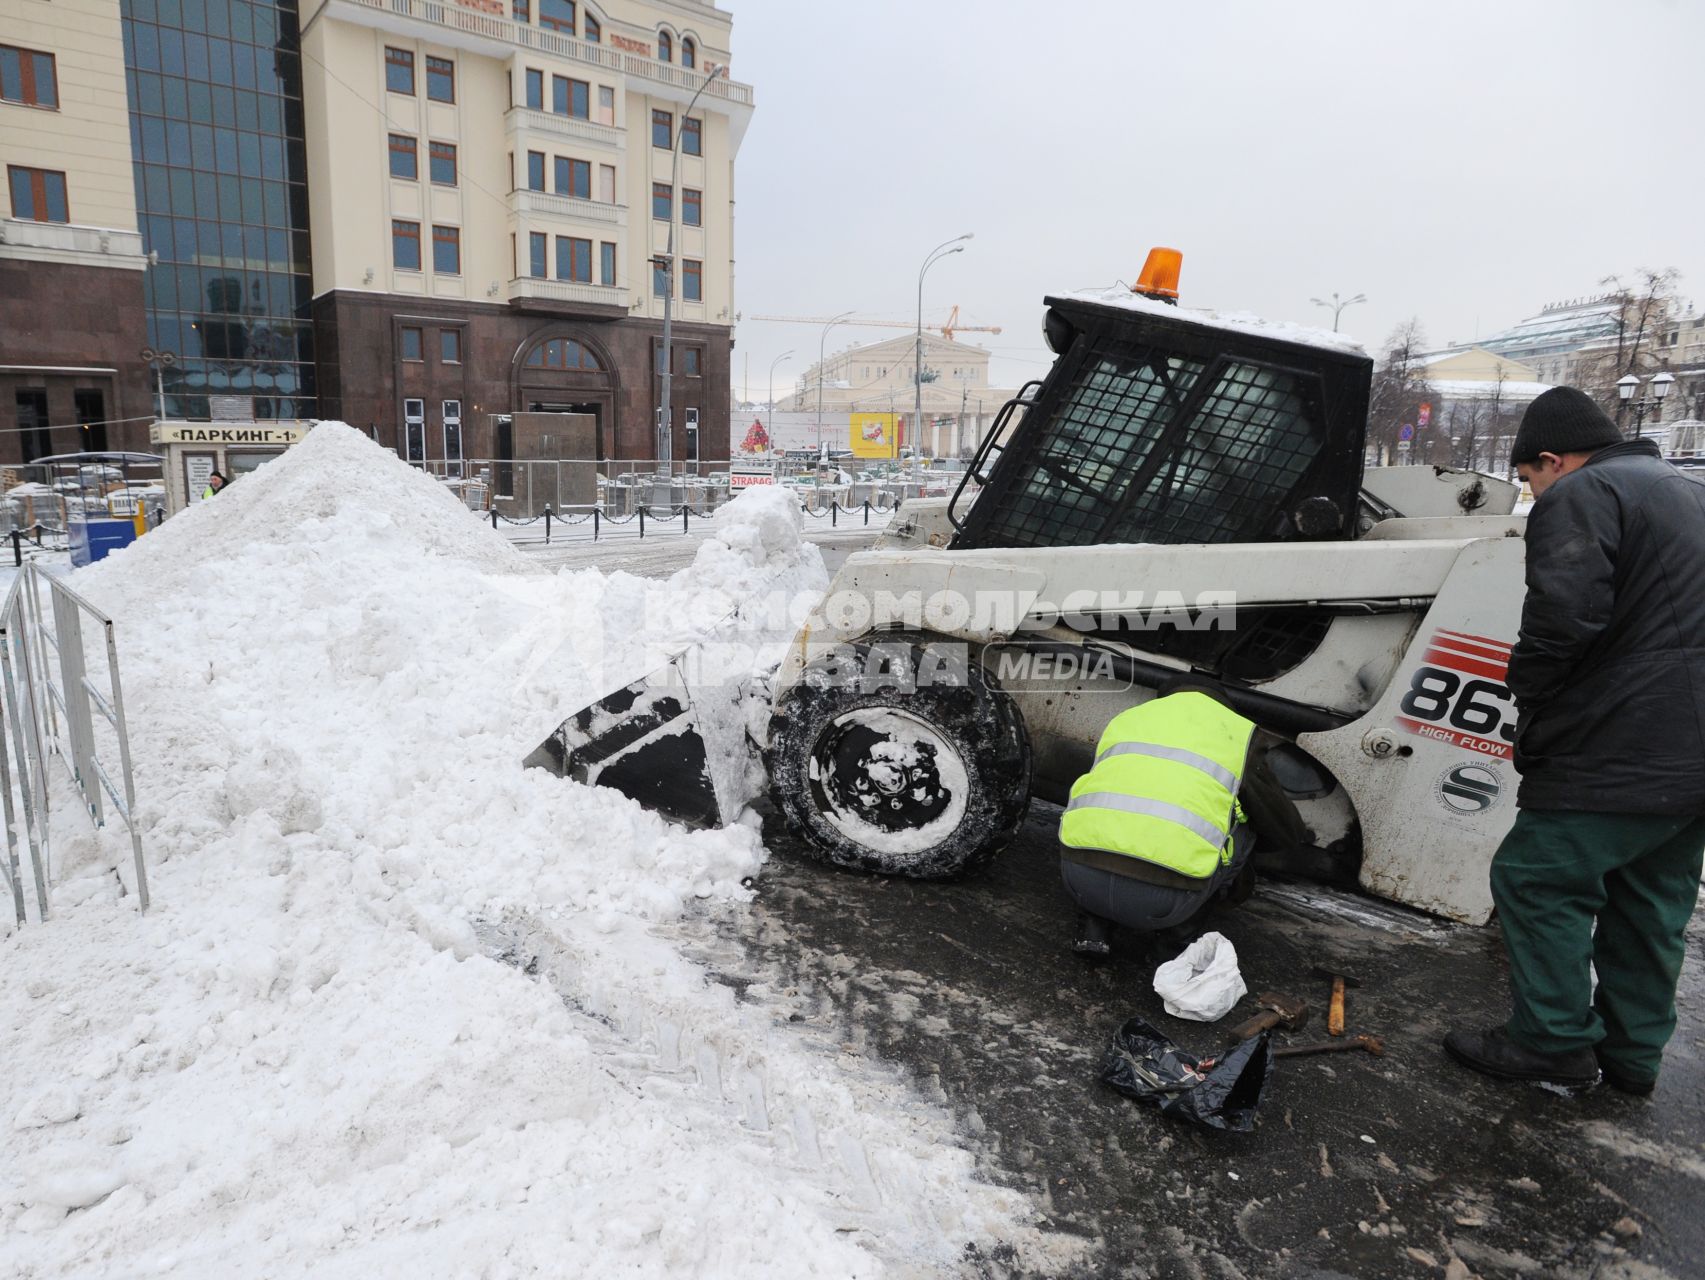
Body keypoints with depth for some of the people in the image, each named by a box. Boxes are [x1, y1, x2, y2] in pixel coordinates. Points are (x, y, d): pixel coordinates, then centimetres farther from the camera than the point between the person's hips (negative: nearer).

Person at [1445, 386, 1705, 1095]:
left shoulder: (1581, 496, -10)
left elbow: (1562, 618, -23)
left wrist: (1526, 693, -6)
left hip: (1623, 753, -10)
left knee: (1536, 879, 1)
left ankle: (1554, 1041, 10)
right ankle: (1633, 1052, 28)